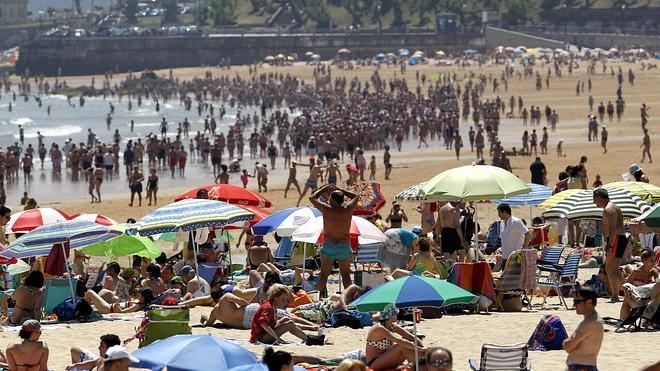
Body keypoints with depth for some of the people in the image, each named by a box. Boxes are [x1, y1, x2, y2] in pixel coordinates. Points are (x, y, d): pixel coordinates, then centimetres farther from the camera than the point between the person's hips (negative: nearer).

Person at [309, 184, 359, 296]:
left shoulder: (326, 209, -10)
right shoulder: (348, 209, -5)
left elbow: (312, 198, 8)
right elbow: (356, 197, 16)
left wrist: (325, 188, 16)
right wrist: (340, 190, 16)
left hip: (329, 244, -1)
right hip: (345, 245, 1)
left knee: (324, 275, 7)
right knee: (345, 275, 7)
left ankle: (321, 296, 5)